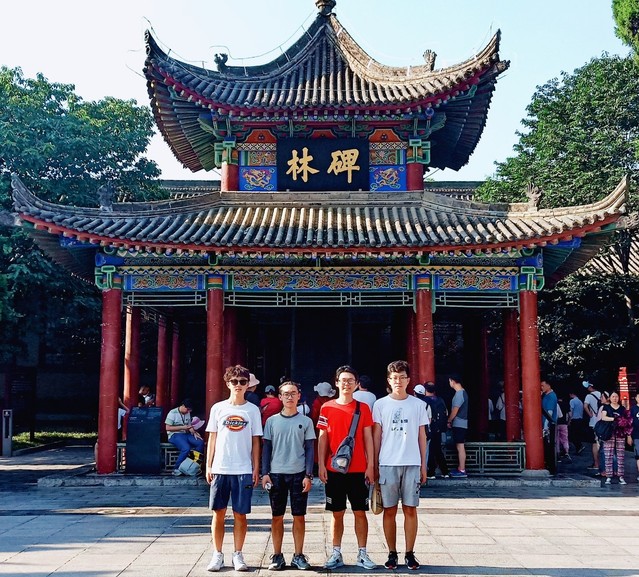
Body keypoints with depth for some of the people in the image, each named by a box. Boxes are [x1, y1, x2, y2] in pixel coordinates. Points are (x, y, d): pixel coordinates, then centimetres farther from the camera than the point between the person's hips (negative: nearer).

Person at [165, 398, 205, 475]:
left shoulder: (188, 413, 14)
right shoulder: (172, 413, -8)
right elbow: (168, 428, -12)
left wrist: (194, 433, -5)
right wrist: (182, 427, -16)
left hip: (186, 434, 7)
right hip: (175, 435, -7)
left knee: (200, 442, -17)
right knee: (186, 448, -33)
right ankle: (176, 469, -19)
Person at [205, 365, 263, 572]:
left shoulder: (252, 410, 3)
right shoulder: (218, 408, 5)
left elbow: (255, 441, 5)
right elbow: (212, 438, 8)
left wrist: (256, 468, 0)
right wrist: (208, 465, 2)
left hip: (244, 470, -1)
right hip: (220, 469, 1)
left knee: (240, 514, 4)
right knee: (218, 512, 5)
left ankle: (238, 555, 15)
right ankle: (217, 554, 16)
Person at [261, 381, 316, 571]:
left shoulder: (305, 421, 4)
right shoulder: (272, 421, 5)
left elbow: (309, 449, 3)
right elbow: (266, 448, 6)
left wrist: (308, 475, -4)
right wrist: (265, 473, -2)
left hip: (299, 474, 0)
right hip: (276, 473, 1)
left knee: (299, 516, 4)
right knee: (277, 516, 5)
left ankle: (298, 555, 14)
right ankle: (277, 556, 14)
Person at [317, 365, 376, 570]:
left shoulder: (363, 408, 3)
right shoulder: (327, 408, 3)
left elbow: (368, 437, 3)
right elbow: (322, 438, 4)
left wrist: (370, 465, -2)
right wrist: (321, 465, -2)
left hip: (358, 469, 0)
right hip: (334, 469, 0)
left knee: (360, 512, 5)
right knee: (337, 513, 7)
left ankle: (362, 554, 13)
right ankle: (336, 553, 15)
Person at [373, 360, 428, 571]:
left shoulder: (418, 404, 6)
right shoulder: (381, 404, 4)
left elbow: (422, 436, 9)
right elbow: (376, 436, 5)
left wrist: (423, 465, 6)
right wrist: (374, 465, 2)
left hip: (412, 464, 0)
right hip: (387, 464, 0)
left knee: (410, 510, 3)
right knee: (389, 510, 4)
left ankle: (410, 554, 13)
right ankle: (392, 554, 14)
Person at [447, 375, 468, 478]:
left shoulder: (459, 394, -16)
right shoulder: (462, 392, 15)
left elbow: (455, 410, -17)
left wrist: (449, 421, -5)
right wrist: (451, 421, 18)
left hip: (459, 424, -10)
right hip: (460, 424, 10)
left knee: (460, 447, -8)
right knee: (460, 447, 14)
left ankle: (462, 471, -7)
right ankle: (460, 468, 20)